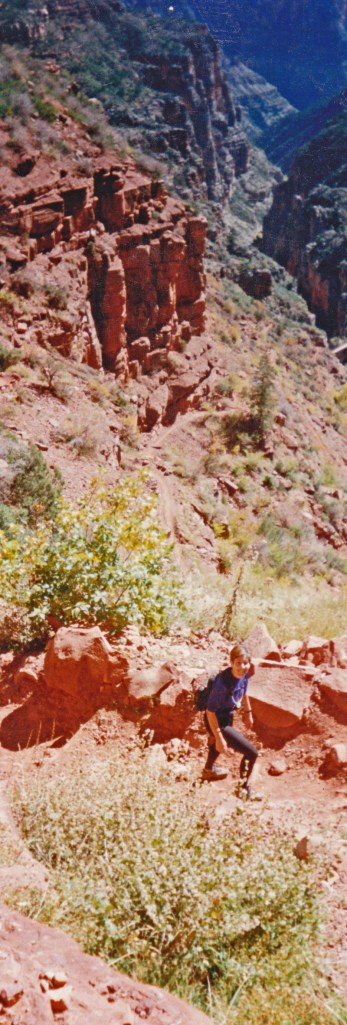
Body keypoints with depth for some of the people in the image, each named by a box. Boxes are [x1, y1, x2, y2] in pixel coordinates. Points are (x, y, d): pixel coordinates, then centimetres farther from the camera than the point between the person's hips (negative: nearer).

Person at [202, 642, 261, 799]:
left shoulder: (244, 674, -15)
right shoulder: (222, 682, -38)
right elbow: (210, 711, -31)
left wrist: (248, 712, 18)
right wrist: (219, 738, -27)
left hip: (228, 717, 8)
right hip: (217, 722, -8)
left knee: (217, 744, 36)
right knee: (252, 753, -8)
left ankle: (209, 770, 66)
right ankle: (246, 788, 14)